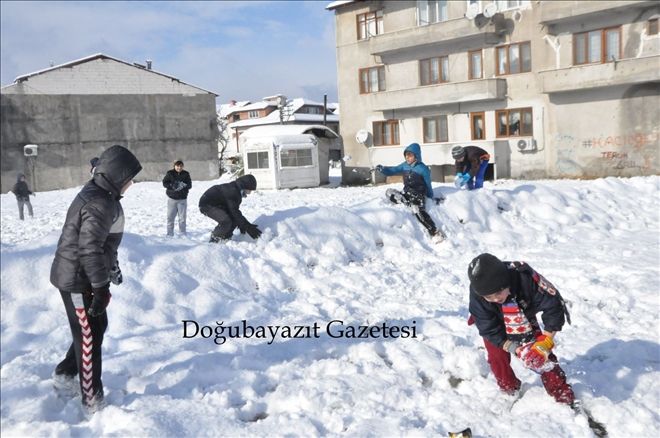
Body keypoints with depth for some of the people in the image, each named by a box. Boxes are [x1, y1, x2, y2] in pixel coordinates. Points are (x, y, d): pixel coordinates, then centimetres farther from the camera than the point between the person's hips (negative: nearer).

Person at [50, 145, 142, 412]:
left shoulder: (101, 196, 8)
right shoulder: (99, 204, -25)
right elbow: (90, 249, -29)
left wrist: (112, 268, 29)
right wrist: (101, 287, -25)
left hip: (83, 276, 10)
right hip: (78, 280, -10)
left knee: (98, 326, 21)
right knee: (90, 336, 0)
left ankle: (65, 374, 38)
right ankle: (93, 400, 12)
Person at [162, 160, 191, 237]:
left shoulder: (186, 174, 1)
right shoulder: (170, 173, -2)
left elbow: (189, 185, -3)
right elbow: (164, 183, -6)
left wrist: (184, 185, -23)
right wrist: (172, 186, -22)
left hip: (182, 199, 1)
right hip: (172, 198, 0)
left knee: (182, 217, 4)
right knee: (170, 216, 3)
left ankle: (183, 233, 13)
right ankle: (170, 233, 13)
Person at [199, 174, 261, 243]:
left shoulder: (236, 191, 3)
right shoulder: (232, 191, -28)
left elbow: (234, 210, 13)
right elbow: (234, 212, -28)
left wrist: (241, 225, 8)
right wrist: (248, 227, -26)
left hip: (217, 205, 10)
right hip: (207, 205, -10)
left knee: (234, 219, 3)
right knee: (226, 221, -27)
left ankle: (225, 238, 14)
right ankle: (214, 240, -12)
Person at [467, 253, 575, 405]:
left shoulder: (525, 278, -42)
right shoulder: (476, 295, -38)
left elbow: (553, 306, -30)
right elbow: (490, 330, -26)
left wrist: (546, 341, -33)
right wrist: (516, 349, -35)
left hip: (525, 321, 0)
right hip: (494, 324, 0)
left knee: (542, 355, -4)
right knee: (498, 358, -8)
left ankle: (564, 397, 13)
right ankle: (510, 392, 18)